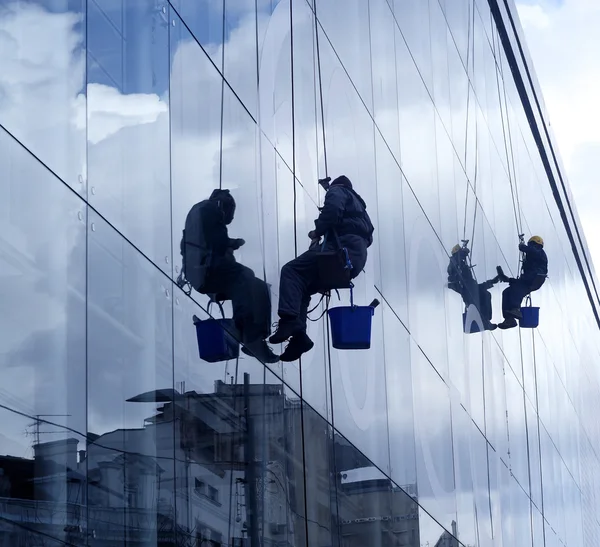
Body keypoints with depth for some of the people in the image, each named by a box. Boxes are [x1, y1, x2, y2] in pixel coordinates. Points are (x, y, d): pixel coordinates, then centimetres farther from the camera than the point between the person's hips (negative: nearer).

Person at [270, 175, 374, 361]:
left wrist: (318, 231, 3)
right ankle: (299, 335, -9)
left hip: (341, 249, -9)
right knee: (303, 287, 10)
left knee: (291, 271, -12)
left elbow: (331, 211, -10)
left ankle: (290, 321, -32)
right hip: (355, 259, 9)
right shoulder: (357, 203, 39)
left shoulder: (337, 191, 13)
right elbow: (368, 236, 30)